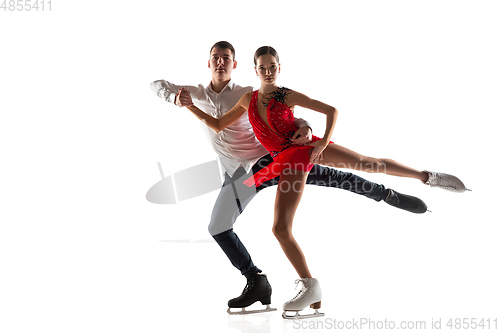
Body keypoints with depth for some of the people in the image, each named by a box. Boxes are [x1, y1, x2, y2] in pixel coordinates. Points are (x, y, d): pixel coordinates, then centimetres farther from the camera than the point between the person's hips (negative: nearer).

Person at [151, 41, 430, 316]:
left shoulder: (248, 95, -3)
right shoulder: (197, 95, 5)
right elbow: (157, 85, 8)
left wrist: (304, 127, -29)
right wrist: (175, 97, -15)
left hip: (269, 157, -3)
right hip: (240, 174, 4)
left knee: (329, 176, -13)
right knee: (218, 228, 0)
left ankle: (391, 196, -1)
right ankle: (257, 283, 9)